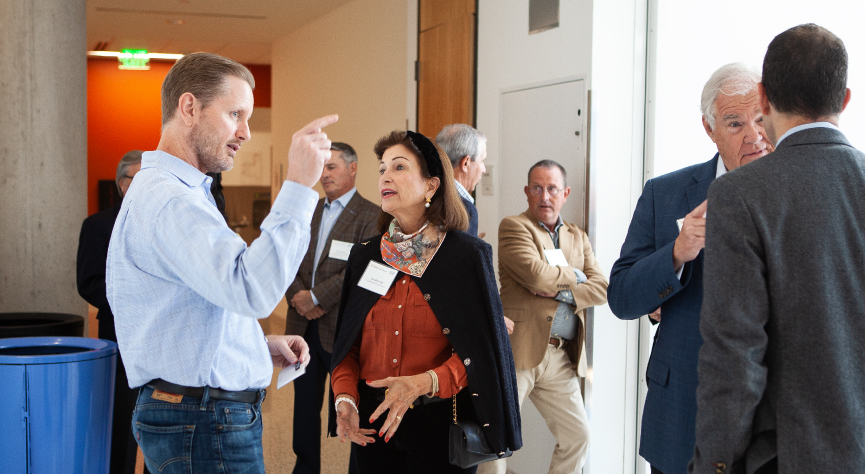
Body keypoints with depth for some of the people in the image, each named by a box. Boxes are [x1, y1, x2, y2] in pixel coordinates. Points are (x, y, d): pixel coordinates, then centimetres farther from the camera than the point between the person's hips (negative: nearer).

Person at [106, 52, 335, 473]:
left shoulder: (174, 193, 17)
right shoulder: (167, 200, -19)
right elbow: (253, 291, -32)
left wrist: (260, 345, 10)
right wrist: (298, 186, -30)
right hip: (205, 426, -10)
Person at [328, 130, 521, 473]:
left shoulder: (467, 255, -8)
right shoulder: (364, 255, 5)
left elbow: (480, 349, -9)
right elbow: (348, 343, 7)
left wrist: (422, 383, -22)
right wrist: (345, 399, -10)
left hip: (439, 422, -3)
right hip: (372, 423, 4)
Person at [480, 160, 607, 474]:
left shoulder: (578, 238, 18)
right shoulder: (513, 227, -2)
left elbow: (601, 289, 5)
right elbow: (536, 276, -18)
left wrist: (562, 291, -11)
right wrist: (574, 276, -1)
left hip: (561, 357, 6)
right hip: (517, 351, -6)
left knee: (578, 436, 9)